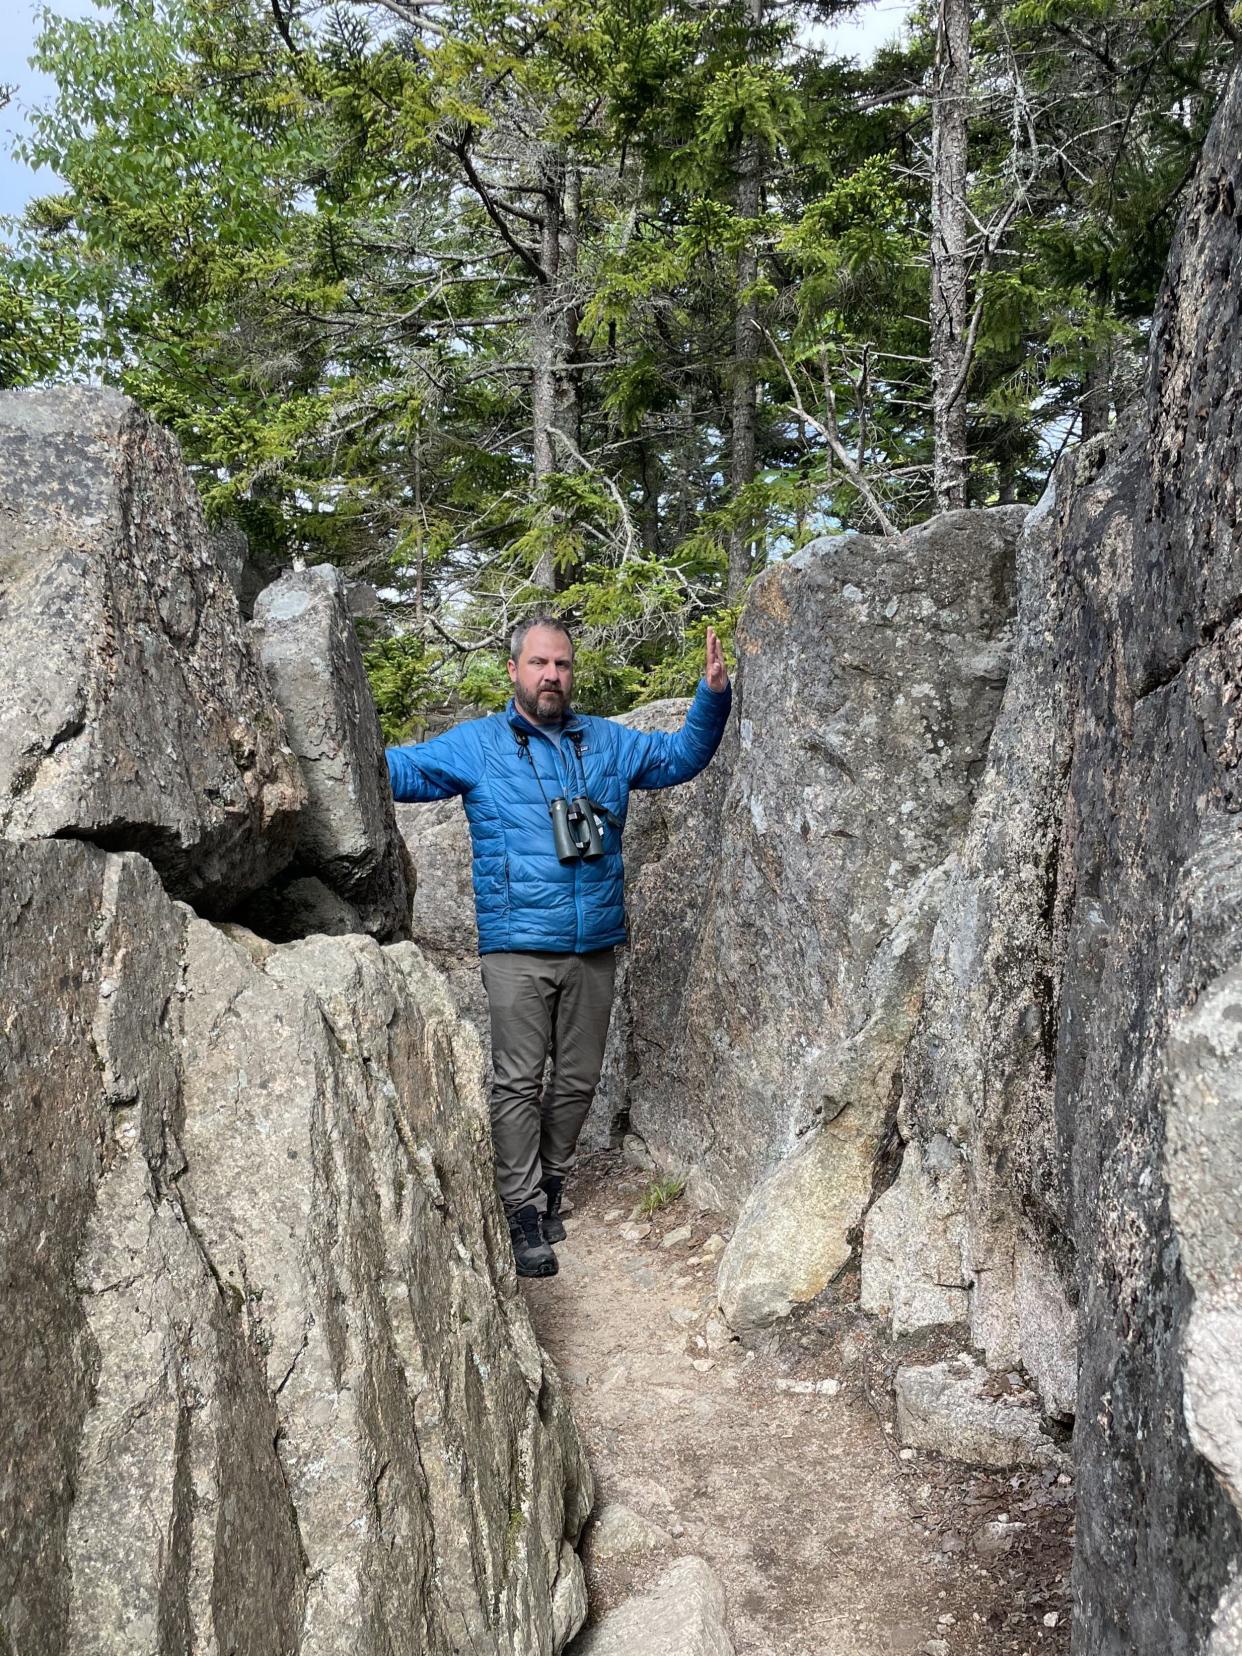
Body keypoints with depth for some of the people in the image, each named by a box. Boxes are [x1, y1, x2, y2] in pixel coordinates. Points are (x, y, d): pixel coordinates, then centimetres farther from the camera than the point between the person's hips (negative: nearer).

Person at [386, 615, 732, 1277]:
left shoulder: (608, 742, 14)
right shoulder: (475, 744, 5)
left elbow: (681, 755, 19)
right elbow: (399, 769, 0)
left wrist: (713, 695, 5)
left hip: (593, 947, 4)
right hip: (517, 947, -3)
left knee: (578, 1079, 10)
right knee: (518, 1080, -5)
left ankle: (550, 1185, 28)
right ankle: (523, 1213, 3)